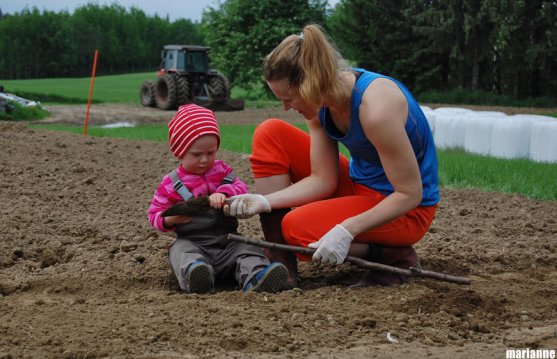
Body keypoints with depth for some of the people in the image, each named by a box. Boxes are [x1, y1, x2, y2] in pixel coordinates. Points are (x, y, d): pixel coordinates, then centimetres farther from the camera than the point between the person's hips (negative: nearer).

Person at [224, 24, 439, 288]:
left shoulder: (374, 106, -32)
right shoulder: (321, 99, -8)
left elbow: (410, 194, -26)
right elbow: (323, 180, -5)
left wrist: (347, 230, -31)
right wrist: (264, 202, -18)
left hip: (404, 210, -8)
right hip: (359, 184, 9)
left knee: (298, 228, -27)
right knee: (269, 135, -4)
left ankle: (394, 256, -5)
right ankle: (281, 264, -6)